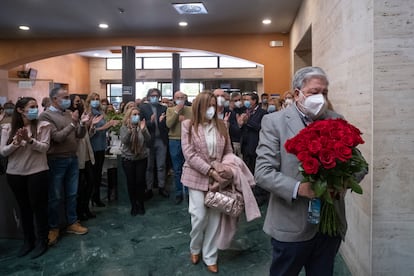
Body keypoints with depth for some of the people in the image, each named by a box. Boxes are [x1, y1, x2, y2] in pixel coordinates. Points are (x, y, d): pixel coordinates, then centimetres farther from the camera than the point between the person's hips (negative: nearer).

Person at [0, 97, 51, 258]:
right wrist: (16, 142, -19)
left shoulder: (43, 126, -5)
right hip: (15, 174, 3)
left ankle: (41, 241, 17)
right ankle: (28, 240, 27)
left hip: (37, 172, -3)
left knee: (38, 206, 3)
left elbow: (44, 148, -11)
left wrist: (29, 139, -27)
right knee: (23, 208, 13)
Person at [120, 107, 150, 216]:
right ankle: (133, 206, 16)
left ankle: (141, 205, 17)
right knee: (131, 182, 1)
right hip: (128, 158, 0)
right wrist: (130, 130, -34)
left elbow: (148, 140, -12)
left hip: (141, 158, 0)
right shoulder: (124, 127, -2)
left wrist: (143, 130, -30)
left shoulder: (142, 125, -2)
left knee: (140, 181, -1)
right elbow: (124, 141, -17)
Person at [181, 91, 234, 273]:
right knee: (199, 216, -2)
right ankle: (195, 248, 30)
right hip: (197, 177, -3)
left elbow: (228, 152, 9)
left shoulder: (221, 125, 4)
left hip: (218, 177, 3)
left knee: (215, 217, 7)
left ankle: (210, 257, 24)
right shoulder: (188, 125, -5)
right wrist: (210, 170, -19)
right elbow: (189, 155, -12)